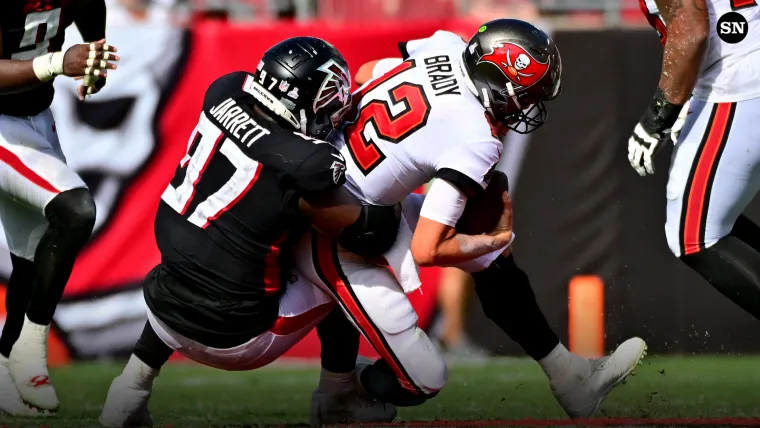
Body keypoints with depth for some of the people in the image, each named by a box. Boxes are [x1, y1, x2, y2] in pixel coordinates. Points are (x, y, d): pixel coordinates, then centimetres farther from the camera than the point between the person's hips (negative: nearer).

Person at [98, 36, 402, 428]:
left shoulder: (224, 93, -7)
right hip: (231, 341, -5)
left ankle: (129, 392, 30)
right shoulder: (304, 165, -23)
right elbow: (371, 235, -10)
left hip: (165, 314, 6)